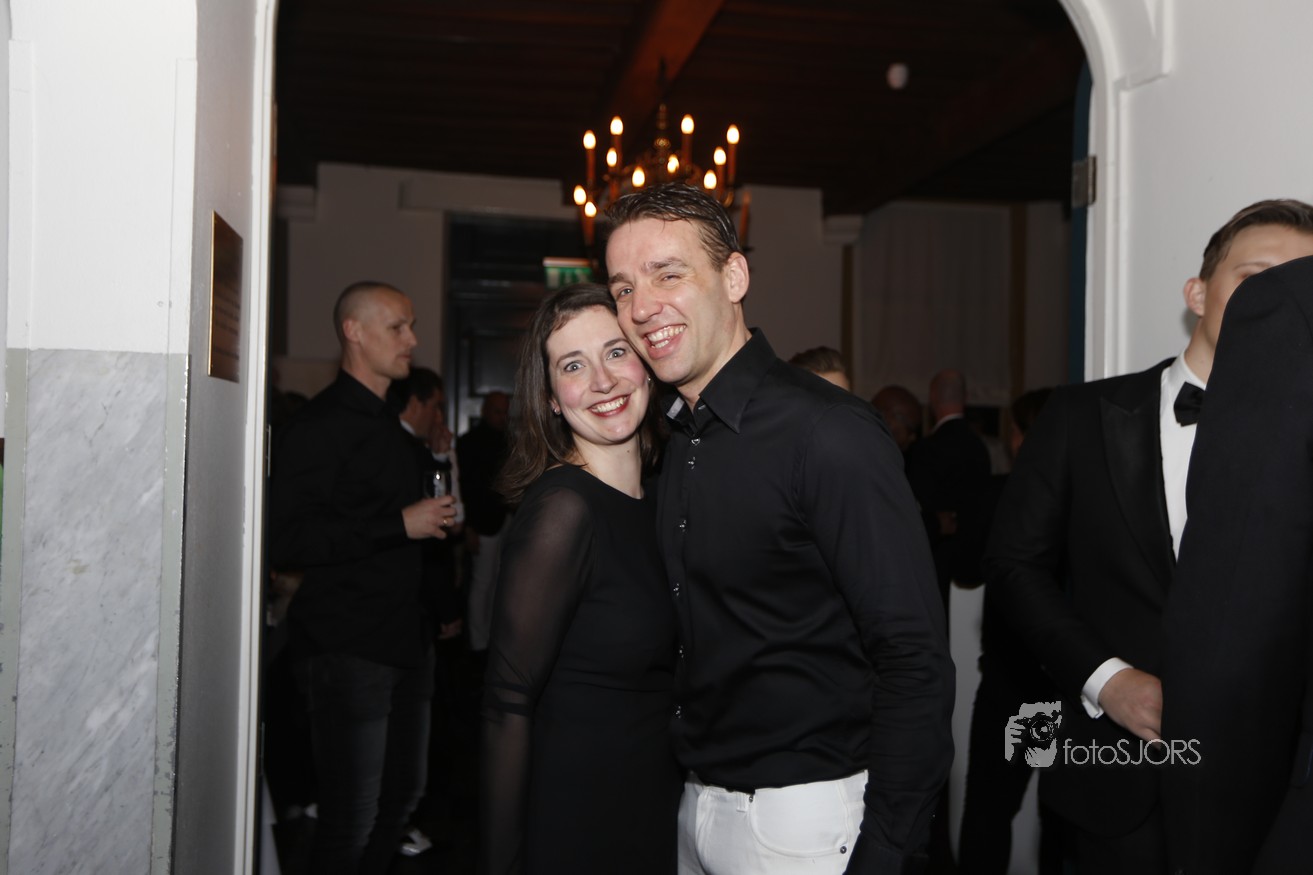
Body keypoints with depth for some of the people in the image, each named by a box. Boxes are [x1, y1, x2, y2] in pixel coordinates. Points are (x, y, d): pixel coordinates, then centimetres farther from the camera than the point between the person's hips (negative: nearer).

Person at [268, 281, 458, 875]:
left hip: (405, 640, 9)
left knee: (403, 795, 17)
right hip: (348, 649, -9)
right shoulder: (320, 426, -12)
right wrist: (400, 525, -21)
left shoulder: (388, 425, 19)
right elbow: (284, 540, -22)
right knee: (351, 817, -2)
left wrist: (434, 519, 15)